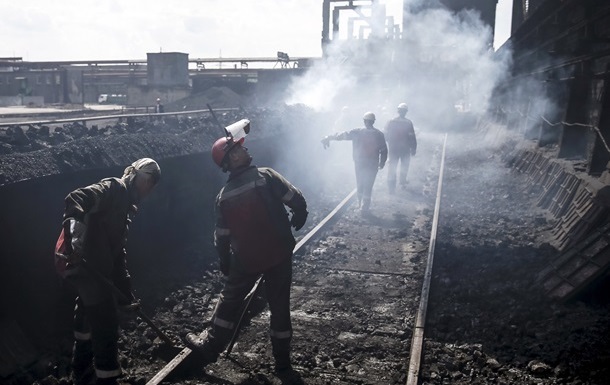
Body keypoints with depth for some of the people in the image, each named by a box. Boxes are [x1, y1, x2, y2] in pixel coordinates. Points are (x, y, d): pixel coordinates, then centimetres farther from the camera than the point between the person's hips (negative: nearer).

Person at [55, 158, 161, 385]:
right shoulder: (115, 188, -3)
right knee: (105, 320, -7)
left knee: (89, 315, 25)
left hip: (92, 265, 11)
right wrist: (74, 221, -43)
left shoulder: (126, 206, 25)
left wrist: (126, 290, 23)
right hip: (80, 261, -11)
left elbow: (117, 251, 26)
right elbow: (76, 198, -23)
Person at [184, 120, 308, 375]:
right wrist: (298, 218, 8)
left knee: (229, 300, 21)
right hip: (279, 254, -2)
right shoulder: (266, 176, -15)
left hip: (246, 260, 2)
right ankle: (282, 360, 23)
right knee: (279, 304, 12)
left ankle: (209, 347, 32)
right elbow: (298, 201, -14)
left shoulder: (223, 196, -3)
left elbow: (221, 237, 3)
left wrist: (225, 264, 18)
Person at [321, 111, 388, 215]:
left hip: (359, 163, 1)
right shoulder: (379, 134, -7)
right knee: (368, 186, 9)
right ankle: (365, 208, 12)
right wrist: (382, 163, 11)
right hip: (373, 165, -1)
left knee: (360, 184, 20)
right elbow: (384, 151, -3)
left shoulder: (357, 132, -10)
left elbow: (342, 135, -9)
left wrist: (328, 137, -1)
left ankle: (361, 204, 33)